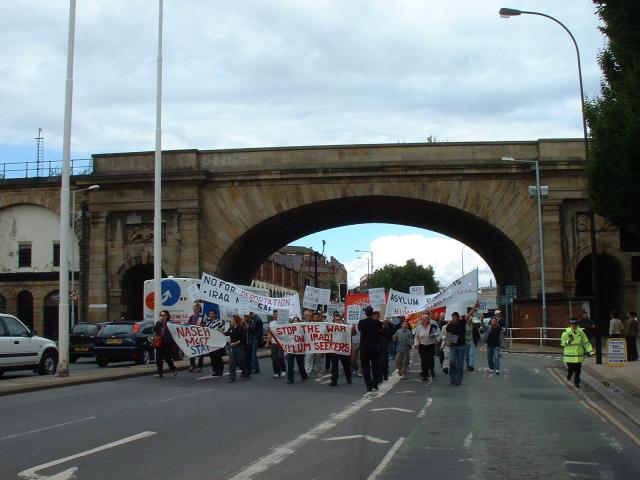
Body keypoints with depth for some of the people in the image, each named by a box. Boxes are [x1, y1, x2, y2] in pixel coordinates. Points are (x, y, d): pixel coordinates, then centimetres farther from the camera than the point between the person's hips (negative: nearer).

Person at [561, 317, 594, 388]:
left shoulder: (581, 331, 5)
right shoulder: (566, 332, -3)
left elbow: (586, 342, 9)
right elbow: (562, 343, -3)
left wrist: (590, 351, 4)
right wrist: (568, 341, -21)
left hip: (579, 355, 3)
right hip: (570, 355, -2)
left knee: (578, 370, 5)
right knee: (571, 369, -1)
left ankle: (576, 383, 18)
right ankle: (568, 377, 32)